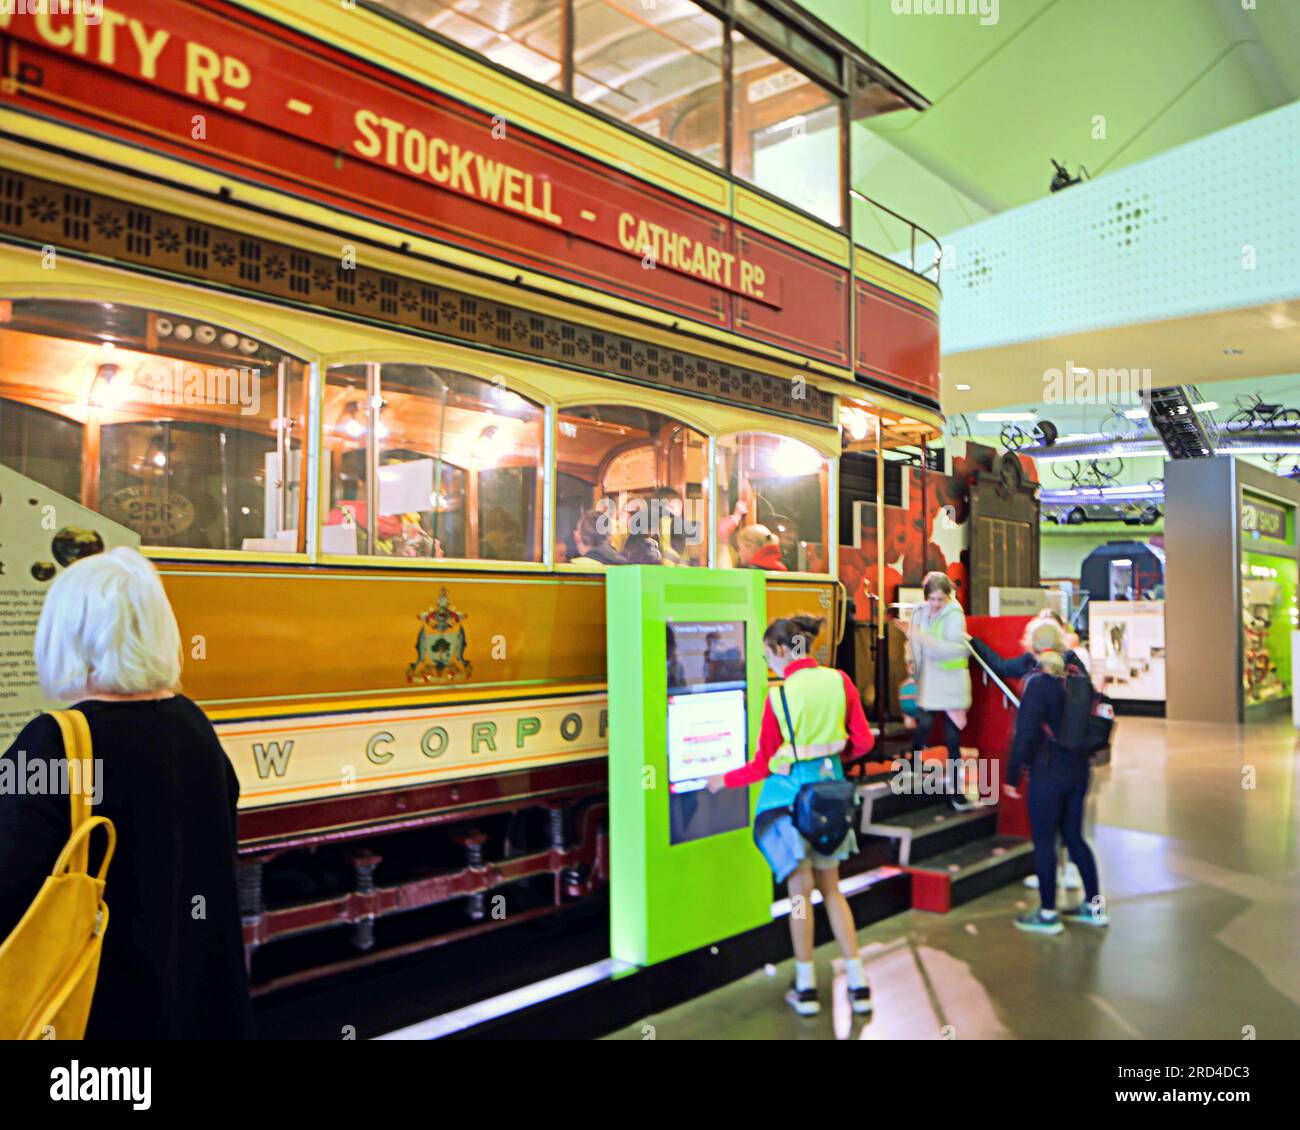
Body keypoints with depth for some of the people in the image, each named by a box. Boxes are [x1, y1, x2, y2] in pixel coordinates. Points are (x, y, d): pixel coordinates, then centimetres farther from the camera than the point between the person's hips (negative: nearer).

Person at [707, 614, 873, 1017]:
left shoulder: (778, 696, -15)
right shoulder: (840, 681, -4)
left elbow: (763, 766, -9)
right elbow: (863, 742, 1)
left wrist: (725, 780, 7)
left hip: (789, 793, -4)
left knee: (800, 890, 9)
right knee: (831, 889, 17)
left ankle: (806, 988, 19)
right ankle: (858, 984, 18)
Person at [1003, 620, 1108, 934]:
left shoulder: (1038, 684, -15)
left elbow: (1024, 734, -16)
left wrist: (1012, 776, -9)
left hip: (1048, 773, -7)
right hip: (1079, 769, 7)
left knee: (1044, 841, 3)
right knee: (1074, 836, 18)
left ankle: (1048, 914, 11)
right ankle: (1094, 906, 26)